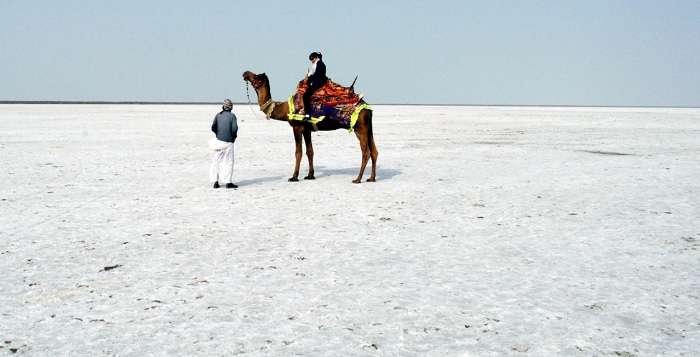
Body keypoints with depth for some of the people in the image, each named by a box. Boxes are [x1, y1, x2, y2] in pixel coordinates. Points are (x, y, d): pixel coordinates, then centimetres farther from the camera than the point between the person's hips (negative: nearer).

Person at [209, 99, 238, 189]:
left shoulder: (218, 115, 3)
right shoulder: (232, 115, -5)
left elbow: (213, 128, -3)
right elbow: (235, 128, -15)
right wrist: (234, 136, 4)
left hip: (218, 141, 3)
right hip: (228, 142, -3)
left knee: (217, 161, 11)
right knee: (228, 162, 4)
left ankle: (215, 181, 10)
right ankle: (228, 182, 3)